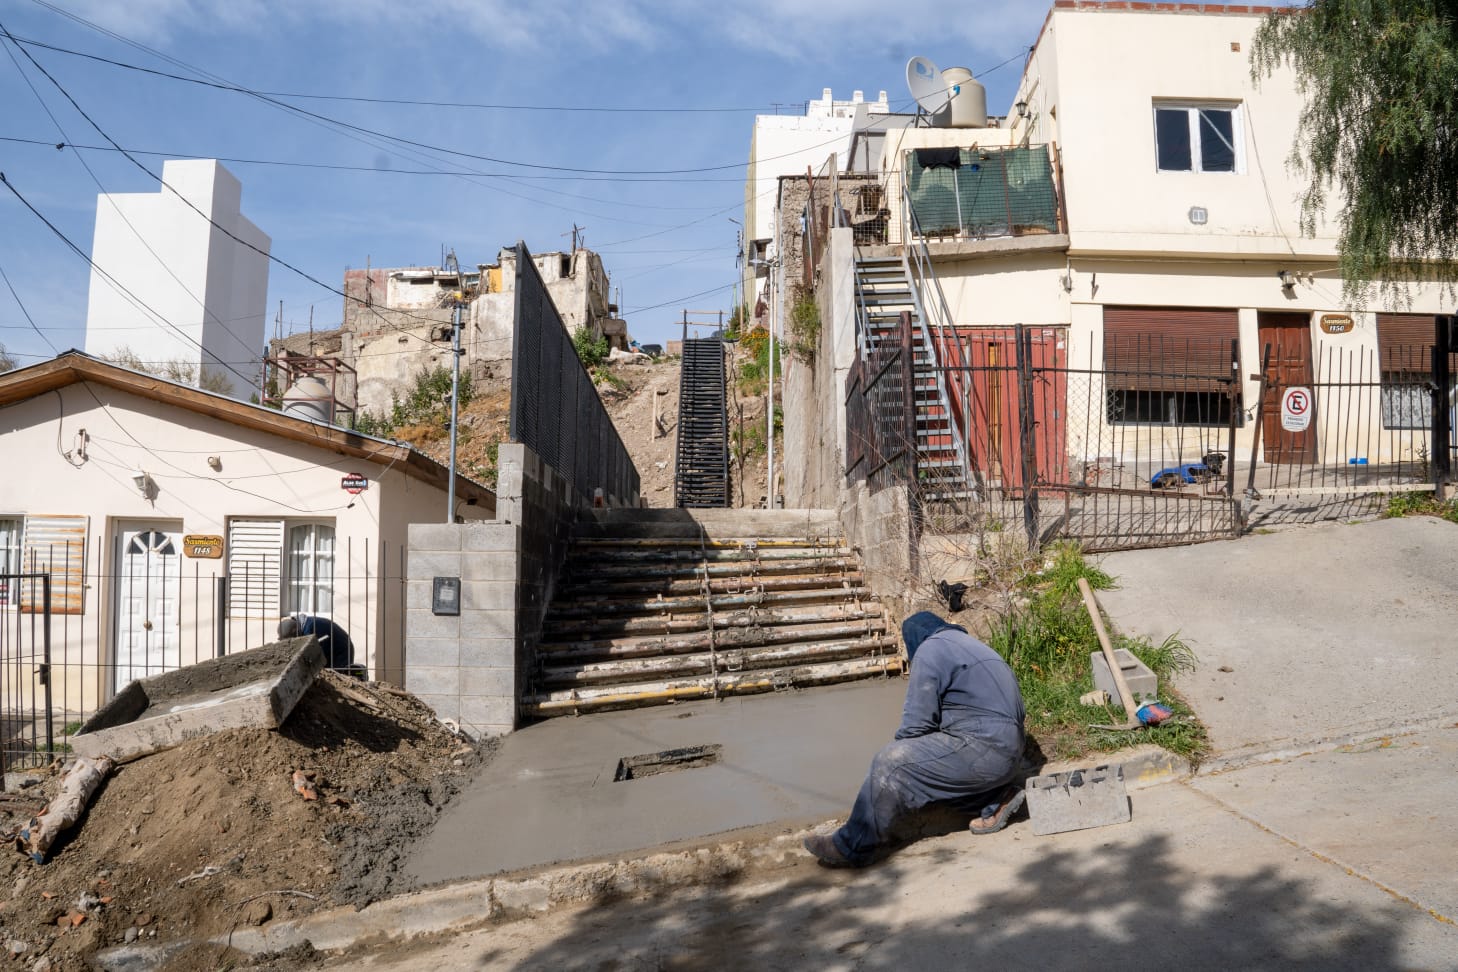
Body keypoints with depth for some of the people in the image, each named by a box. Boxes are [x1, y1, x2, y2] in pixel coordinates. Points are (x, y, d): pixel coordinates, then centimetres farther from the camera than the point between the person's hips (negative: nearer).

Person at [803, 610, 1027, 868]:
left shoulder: (930, 649, -4)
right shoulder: (968, 644, 24)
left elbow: (916, 723, -10)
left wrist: (901, 754, 9)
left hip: (983, 748, -9)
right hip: (1008, 751, 9)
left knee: (891, 765, -11)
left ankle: (852, 847, -8)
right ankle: (996, 799, 13)